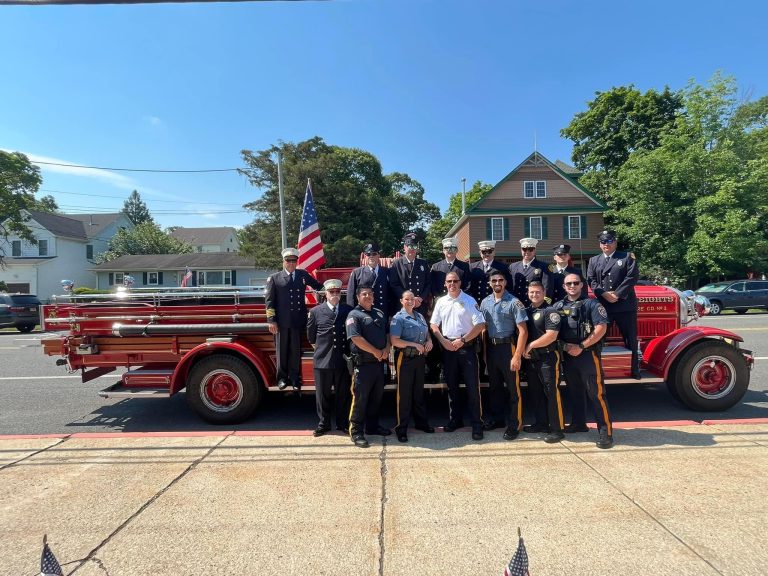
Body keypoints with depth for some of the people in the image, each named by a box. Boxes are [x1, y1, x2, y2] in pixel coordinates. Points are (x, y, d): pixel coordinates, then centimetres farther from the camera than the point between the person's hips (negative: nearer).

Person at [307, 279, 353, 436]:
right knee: (323, 394, 10)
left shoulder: (349, 310, 4)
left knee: (343, 394, 10)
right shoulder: (316, 311, 3)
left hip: (343, 359, 1)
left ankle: (343, 423, 25)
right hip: (322, 359, 0)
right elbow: (311, 335, 12)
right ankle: (323, 424, 24)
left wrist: (351, 355, 10)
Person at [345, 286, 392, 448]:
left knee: (377, 396, 15)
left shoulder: (380, 313, 16)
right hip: (363, 363, -7)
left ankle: (372, 425, 29)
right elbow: (356, 338, -18)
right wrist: (376, 352, -16)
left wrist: (387, 349, -3)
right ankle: (356, 432, 5)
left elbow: (388, 333, 17)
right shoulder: (354, 315, -7)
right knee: (360, 397, -3)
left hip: (379, 362, 7)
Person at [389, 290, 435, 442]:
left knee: (419, 391, 17)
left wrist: (429, 341, 2)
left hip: (420, 357, 6)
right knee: (404, 393, 0)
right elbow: (394, 341, -17)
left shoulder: (420, 316, 12)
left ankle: (421, 422, 30)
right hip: (405, 358, -6)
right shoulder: (398, 318, -9)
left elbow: (427, 332, 24)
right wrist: (414, 344, -19)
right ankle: (401, 428, 11)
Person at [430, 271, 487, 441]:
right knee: (451, 385, 13)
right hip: (448, 348, 4)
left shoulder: (469, 301, -3)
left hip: (467, 347, -4)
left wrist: (463, 340, -14)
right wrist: (443, 341, -4)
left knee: (472, 386, -3)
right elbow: (433, 324, 10)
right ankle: (455, 419, 26)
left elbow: (480, 325, -9)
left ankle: (477, 424, 5)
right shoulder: (441, 301, 8)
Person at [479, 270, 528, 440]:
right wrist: (484, 351, 6)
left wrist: (517, 356, -19)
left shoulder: (514, 302, -11)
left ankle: (514, 425, 14)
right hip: (491, 347, 6)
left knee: (512, 387, 2)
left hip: (508, 346, -5)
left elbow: (523, 331, -14)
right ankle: (497, 418, 33)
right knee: (494, 386, 17)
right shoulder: (485, 302, 5)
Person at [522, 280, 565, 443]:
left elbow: (551, 335, -19)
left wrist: (530, 346, -13)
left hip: (548, 358, -8)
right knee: (535, 392, 14)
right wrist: (524, 350, 3)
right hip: (531, 359, 8)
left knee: (551, 393, -4)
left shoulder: (550, 311, -9)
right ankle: (541, 423, 26)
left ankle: (557, 430, 2)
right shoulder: (526, 312, 13)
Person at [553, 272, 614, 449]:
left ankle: (606, 432, 0)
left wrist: (581, 346, -15)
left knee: (596, 393, -5)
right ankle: (578, 423, 30)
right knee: (574, 391, 16)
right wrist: (565, 345, -7)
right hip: (567, 355, 5)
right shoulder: (557, 306, 11)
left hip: (588, 354, -5)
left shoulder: (591, 304, -3)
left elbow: (601, 328, -11)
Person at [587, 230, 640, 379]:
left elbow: (632, 277, -5)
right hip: (602, 305, 2)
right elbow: (591, 280, 4)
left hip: (625, 305, -2)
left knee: (630, 338, 5)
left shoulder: (627, 257, 7)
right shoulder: (594, 260, 14)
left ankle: (634, 370, 16)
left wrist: (617, 294, -14)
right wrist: (604, 294, -12)